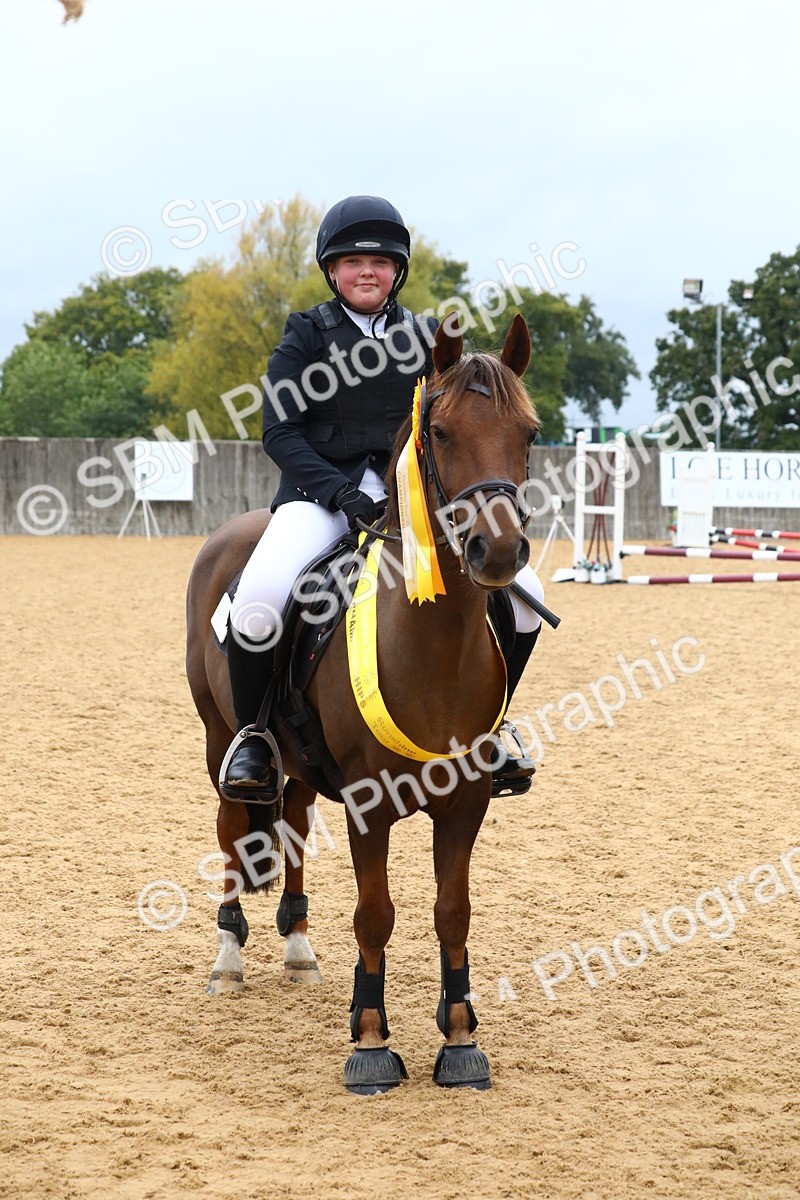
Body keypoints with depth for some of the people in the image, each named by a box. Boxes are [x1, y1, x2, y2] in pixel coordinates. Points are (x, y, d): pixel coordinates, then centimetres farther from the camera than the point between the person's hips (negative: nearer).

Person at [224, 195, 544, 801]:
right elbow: (280, 432, -4)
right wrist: (340, 492, -18)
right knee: (258, 605, -32)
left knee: (523, 593, -11)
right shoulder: (307, 336, 3)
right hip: (320, 492, -3)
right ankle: (254, 736, -4)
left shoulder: (426, 337, 12)